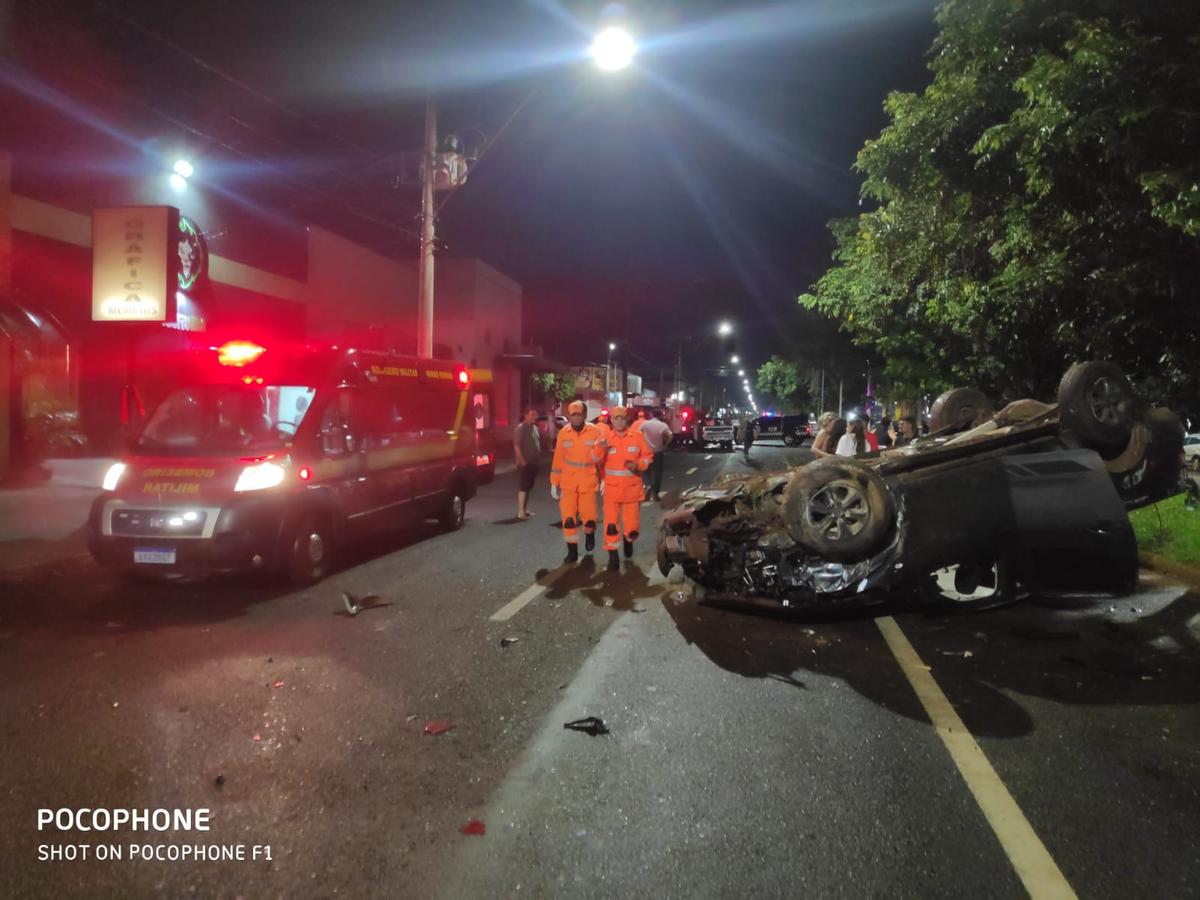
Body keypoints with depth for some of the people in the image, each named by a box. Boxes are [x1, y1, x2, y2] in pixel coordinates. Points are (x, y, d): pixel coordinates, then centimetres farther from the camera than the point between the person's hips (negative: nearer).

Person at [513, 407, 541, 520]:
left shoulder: (535, 427, 13)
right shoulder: (520, 428, -13)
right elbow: (516, 446, -18)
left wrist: (538, 459, 13)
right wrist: (522, 461, -21)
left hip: (533, 463, 8)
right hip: (525, 464, -8)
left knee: (528, 487, 13)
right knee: (523, 487, -9)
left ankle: (525, 509, 20)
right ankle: (521, 512, -10)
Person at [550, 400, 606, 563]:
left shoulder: (595, 432, -7)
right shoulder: (564, 434, -2)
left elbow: (598, 458, -3)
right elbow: (558, 459, 3)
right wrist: (554, 483, 4)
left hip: (588, 482, -1)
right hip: (568, 483, 1)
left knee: (588, 517, -2)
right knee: (568, 519, 0)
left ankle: (589, 533, 34)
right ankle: (572, 551, 14)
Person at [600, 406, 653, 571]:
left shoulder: (638, 436, -2)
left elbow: (648, 456, 4)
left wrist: (637, 465, -13)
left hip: (632, 488, 1)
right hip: (612, 489, -1)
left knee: (632, 526, 7)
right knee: (611, 524, -7)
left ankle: (628, 540, 42)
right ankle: (612, 556, 5)